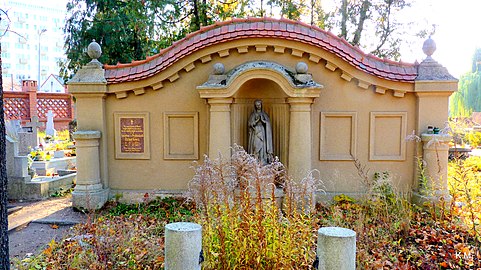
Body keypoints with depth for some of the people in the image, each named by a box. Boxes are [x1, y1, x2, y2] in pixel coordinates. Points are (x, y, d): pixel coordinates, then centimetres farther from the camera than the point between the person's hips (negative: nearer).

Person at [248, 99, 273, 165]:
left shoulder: (264, 114, 13)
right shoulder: (253, 114, 8)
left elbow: (268, 123, 4)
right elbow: (250, 124, -1)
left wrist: (262, 120, -11)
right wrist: (257, 120, -13)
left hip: (262, 132, 1)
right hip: (255, 133, -1)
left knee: (262, 146, -7)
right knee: (256, 146, -12)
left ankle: (263, 161, -7)